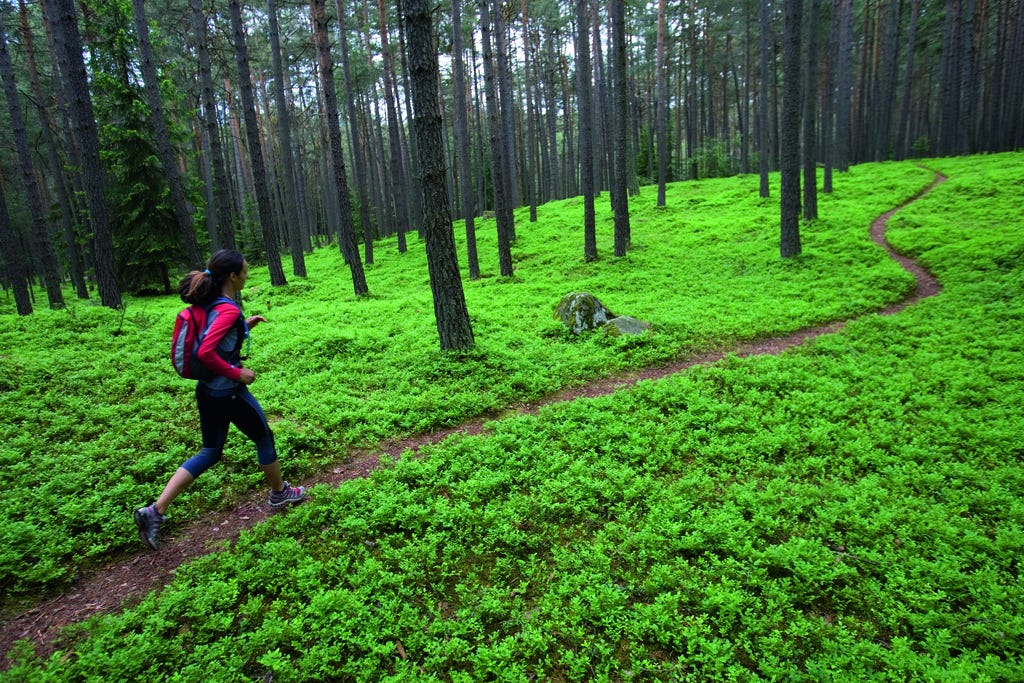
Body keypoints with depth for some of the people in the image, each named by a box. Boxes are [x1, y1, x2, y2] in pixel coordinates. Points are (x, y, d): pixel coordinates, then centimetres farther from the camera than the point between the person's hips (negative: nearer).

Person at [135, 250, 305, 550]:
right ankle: (279, 492, 36)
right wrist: (238, 373, -20)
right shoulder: (228, 310, -22)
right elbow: (205, 352, -31)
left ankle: (155, 511, 13)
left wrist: (245, 325, 12)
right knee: (264, 438, 15)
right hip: (229, 393, -9)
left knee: (210, 452, 18)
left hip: (207, 391, 9)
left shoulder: (210, 304, 6)